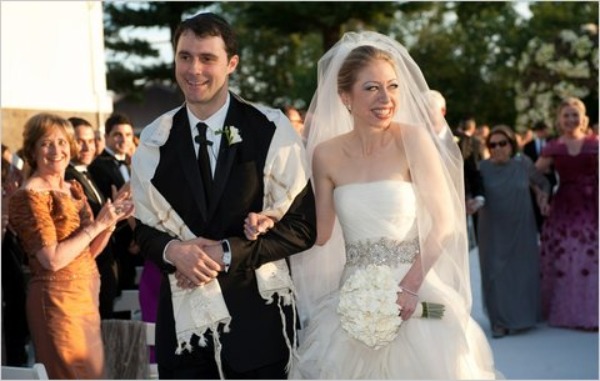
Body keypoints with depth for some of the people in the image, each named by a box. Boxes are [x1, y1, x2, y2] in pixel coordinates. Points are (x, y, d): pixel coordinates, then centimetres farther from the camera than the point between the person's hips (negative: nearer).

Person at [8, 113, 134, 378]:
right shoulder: (29, 196, -13)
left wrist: (111, 220, -3)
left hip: (87, 294, 8)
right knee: (72, 373, -1)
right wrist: (96, 225, -15)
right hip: (58, 298, -8)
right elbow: (53, 260, -21)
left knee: (92, 370, 13)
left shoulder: (74, 189, 11)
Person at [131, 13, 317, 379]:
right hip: (182, 315, 2)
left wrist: (228, 252, -16)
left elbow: (302, 226, -6)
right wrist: (172, 250, -13)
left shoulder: (272, 130, -6)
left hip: (257, 312, -2)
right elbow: (145, 227, 9)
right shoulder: (155, 140, 3)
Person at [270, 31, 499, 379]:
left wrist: (411, 285, -17)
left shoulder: (413, 139, -8)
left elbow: (445, 222, -8)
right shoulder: (327, 154, 1)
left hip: (413, 289, -2)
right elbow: (321, 232, 7)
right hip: (355, 297, 2)